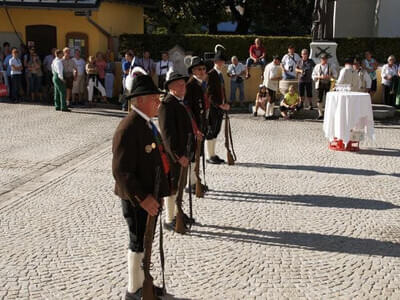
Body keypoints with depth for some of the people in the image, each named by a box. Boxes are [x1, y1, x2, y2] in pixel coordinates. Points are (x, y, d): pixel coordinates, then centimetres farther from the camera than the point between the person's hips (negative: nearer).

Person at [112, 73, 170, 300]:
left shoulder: (146, 122, 8)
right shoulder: (128, 129, -24)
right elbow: (122, 172, -26)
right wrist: (142, 198, -28)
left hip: (150, 194, 9)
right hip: (137, 198, -9)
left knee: (144, 242, 22)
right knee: (139, 244, 6)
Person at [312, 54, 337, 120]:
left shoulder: (330, 66, 8)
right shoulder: (317, 66, 5)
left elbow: (335, 74, 10)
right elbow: (313, 75, 5)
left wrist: (329, 76, -10)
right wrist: (320, 77, -13)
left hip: (328, 84, 0)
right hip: (320, 84, 0)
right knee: (319, 99, -3)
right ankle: (320, 114, 5)